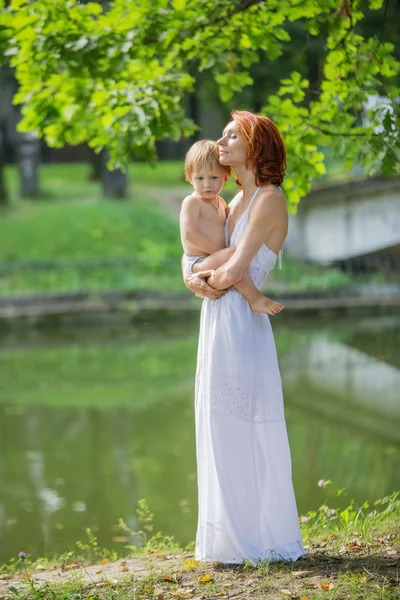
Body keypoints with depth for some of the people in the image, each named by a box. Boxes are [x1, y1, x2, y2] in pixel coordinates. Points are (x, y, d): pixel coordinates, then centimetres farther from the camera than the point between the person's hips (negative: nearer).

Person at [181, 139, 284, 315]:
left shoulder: (220, 203, 19)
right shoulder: (192, 202, -8)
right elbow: (190, 234, -19)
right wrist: (218, 251, -19)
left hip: (213, 263, 10)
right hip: (198, 265, -10)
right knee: (232, 253, -33)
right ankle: (255, 299, -31)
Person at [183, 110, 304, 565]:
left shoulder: (269, 199, -11)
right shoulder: (234, 202, 16)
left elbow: (234, 271, -18)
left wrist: (213, 278, 3)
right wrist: (194, 280, -3)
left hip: (242, 326, -9)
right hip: (217, 324, 9)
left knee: (245, 435, -2)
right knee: (221, 434, 11)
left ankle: (262, 540, 7)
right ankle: (232, 539, 19)